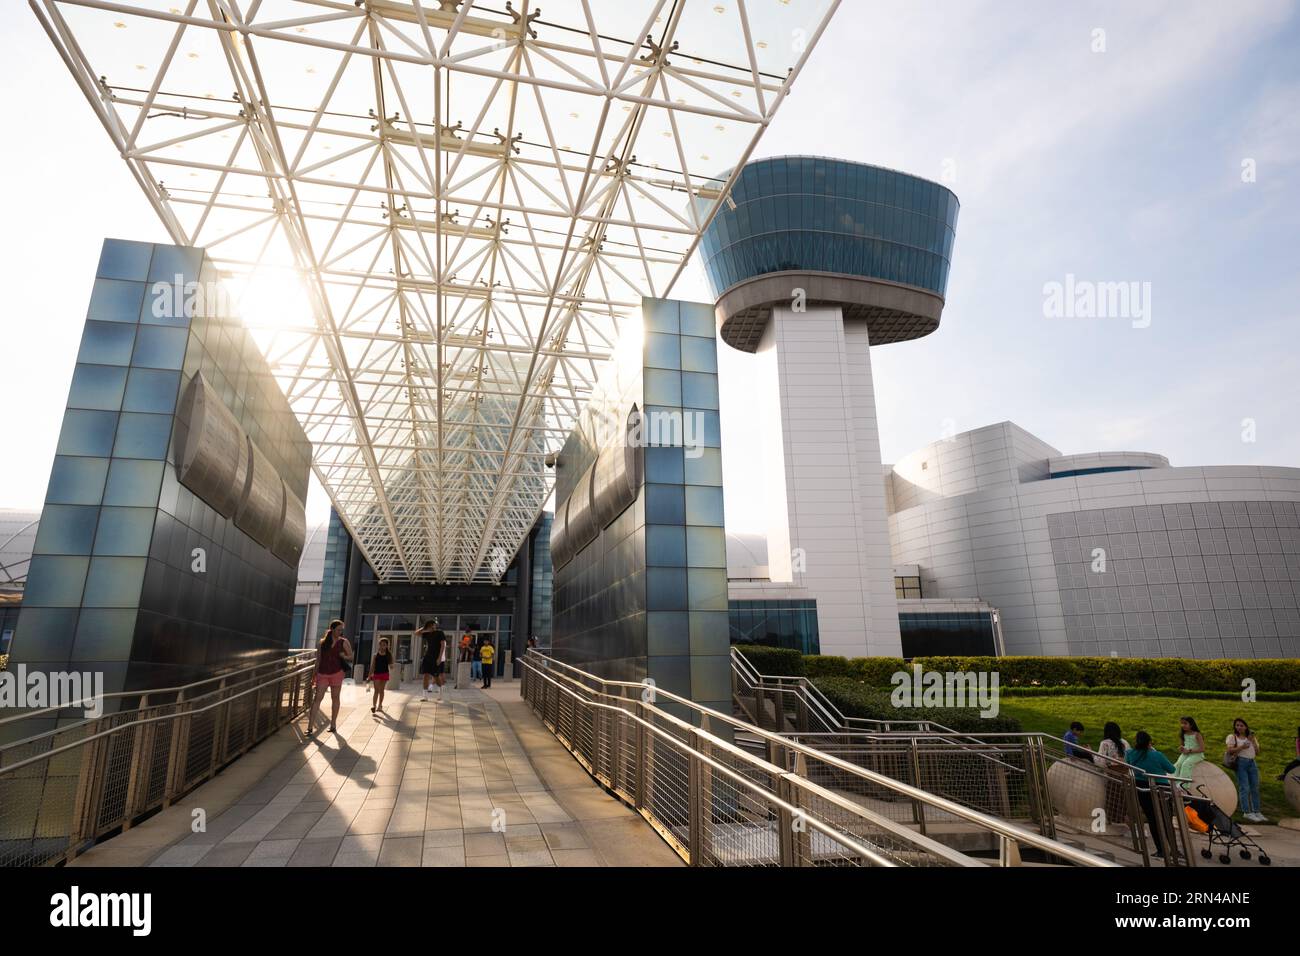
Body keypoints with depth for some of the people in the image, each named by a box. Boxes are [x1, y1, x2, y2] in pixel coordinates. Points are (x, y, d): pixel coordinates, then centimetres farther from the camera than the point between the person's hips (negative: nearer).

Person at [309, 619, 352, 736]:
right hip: (322, 674, 1)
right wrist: (315, 674, 8)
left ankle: (333, 725, 15)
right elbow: (318, 659, 10)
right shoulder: (322, 642, 6)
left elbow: (351, 657, 5)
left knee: (335, 698, 7)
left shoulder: (343, 642, 3)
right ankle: (310, 726, -4)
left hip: (337, 673, -1)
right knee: (318, 698, -5)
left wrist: (344, 656, -16)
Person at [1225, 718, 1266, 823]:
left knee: (1255, 788, 4)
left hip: (1252, 763, 5)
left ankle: (1256, 812, 11)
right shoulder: (1232, 737, 6)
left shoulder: (1251, 737, 20)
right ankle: (1247, 812, -9)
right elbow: (1229, 750, -4)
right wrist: (1241, 747, -17)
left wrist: (1253, 741, 1)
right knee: (1244, 788, -9)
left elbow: (1257, 753, 13)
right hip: (1241, 762, -5)